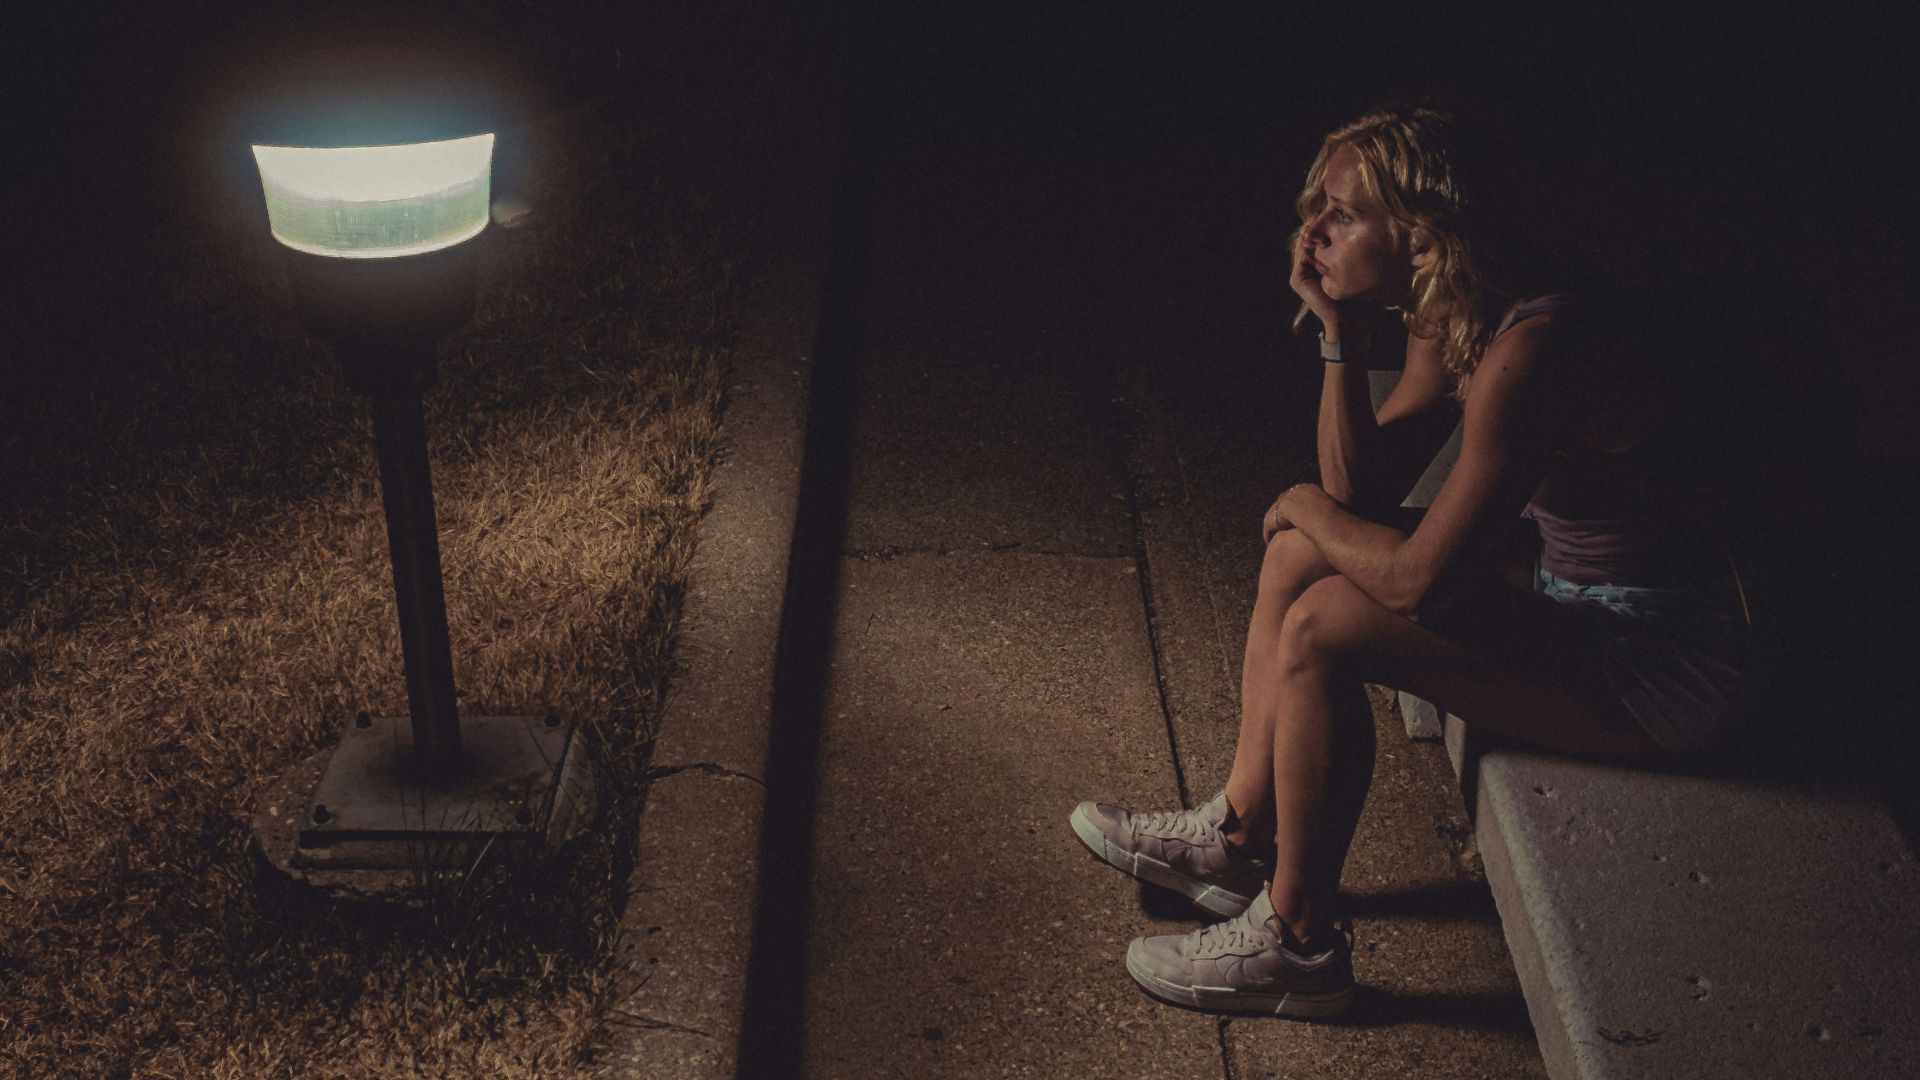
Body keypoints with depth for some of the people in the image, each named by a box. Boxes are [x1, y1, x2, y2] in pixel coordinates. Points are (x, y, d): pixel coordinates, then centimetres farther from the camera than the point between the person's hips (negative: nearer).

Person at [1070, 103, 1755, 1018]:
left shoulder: (1529, 350, -30)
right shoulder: (1449, 320, -1)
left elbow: (1416, 581, -29)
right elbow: (1363, 492, 2)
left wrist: (1303, 507, -10)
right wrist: (1340, 339, -9)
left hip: (1652, 666, -10)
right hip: (1566, 582, 10)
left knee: (1324, 627, -20)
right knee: (1300, 554, 4)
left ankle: (1297, 944, -3)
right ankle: (1243, 832, 14)